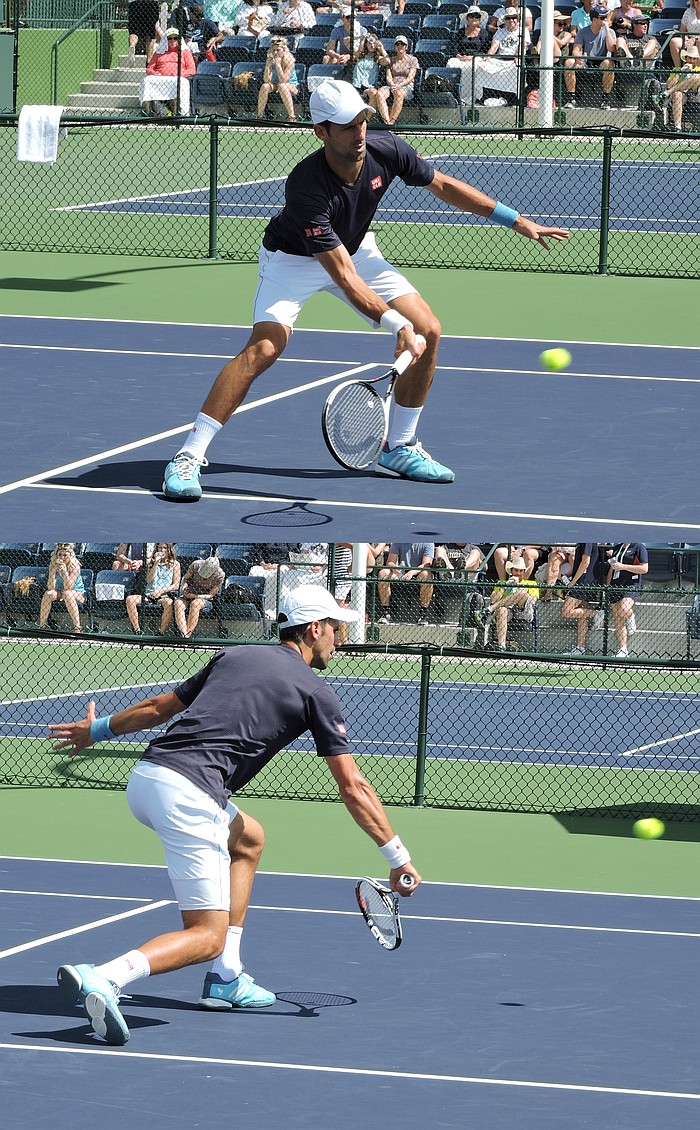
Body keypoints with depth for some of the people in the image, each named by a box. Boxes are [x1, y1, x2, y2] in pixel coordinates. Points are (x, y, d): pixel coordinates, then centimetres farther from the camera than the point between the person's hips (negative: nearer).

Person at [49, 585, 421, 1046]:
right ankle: (100, 980, -31)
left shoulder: (235, 656, 22)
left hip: (144, 779, 8)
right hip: (188, 795, -8)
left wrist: (98, 729, 46)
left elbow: (158, 708, 30)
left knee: (249, 838, 32)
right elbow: (353, 787, 4)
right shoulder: (315, 692, 6)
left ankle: (226, 979, 26)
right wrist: (399, 856, 9)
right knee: (207, 936, -6)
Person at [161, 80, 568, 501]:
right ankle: (189, 456, -23)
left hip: (358, 249, 6)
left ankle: (398, 449, 9)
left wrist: (517, 221, 1)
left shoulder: (386, 150, -22)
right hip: (293, 259, -6)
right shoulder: (306, 189, -38)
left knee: (428, 331, -6)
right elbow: (343, 275, -37)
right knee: (265, 347, -27)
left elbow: (442, 185, -1)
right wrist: (399, 325, -44)